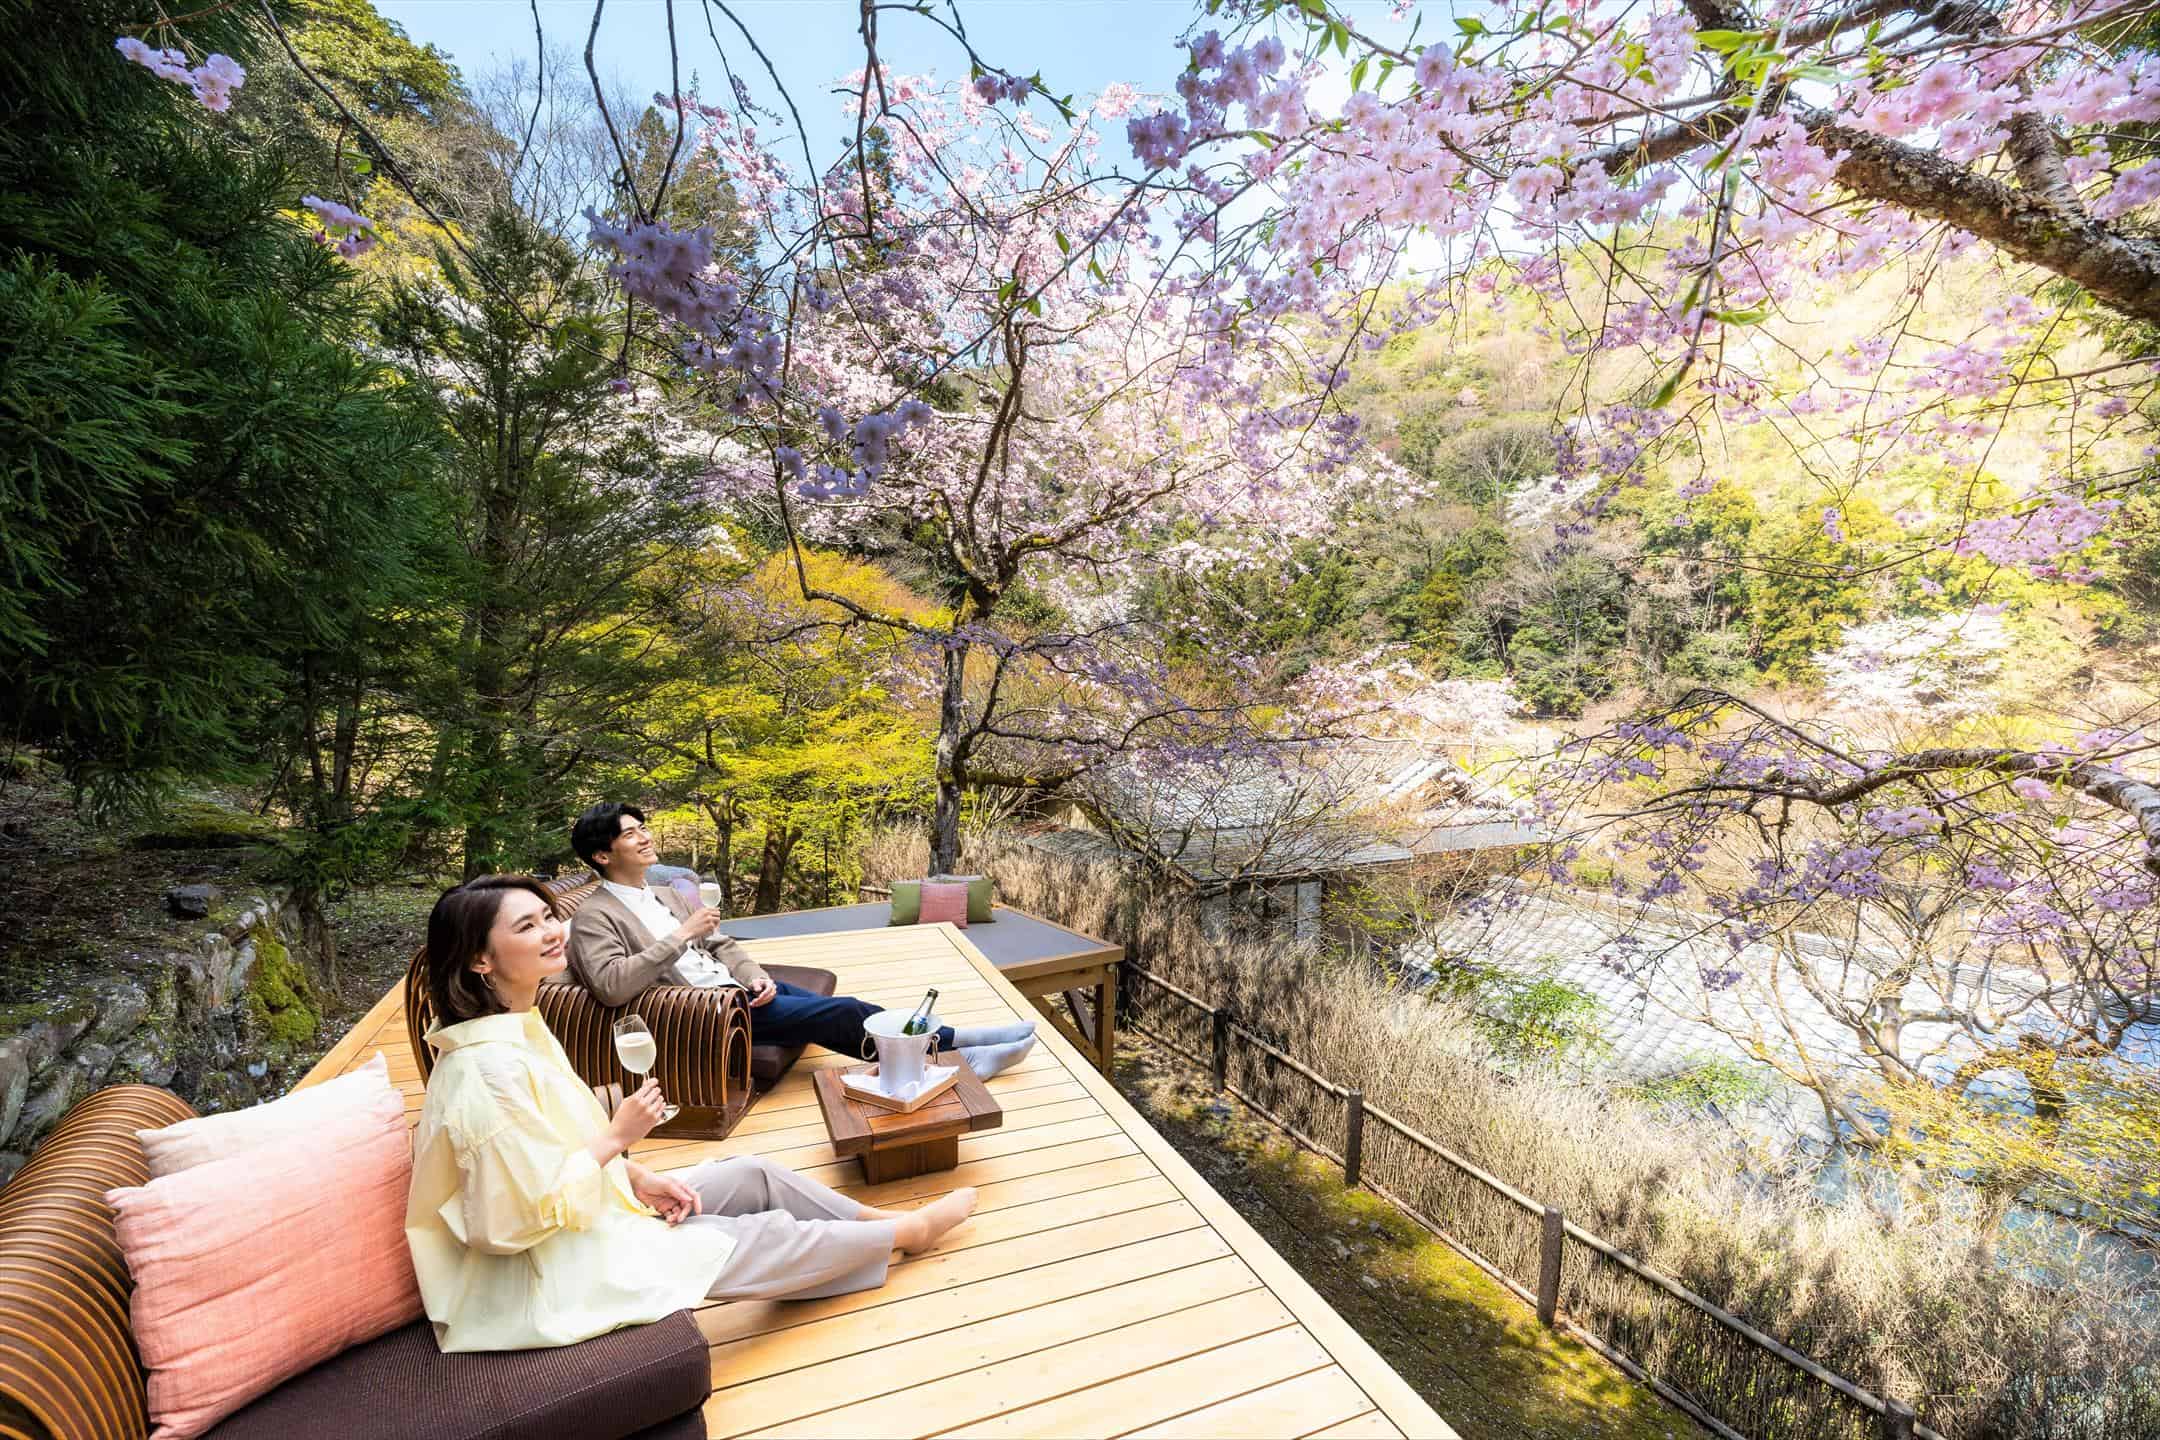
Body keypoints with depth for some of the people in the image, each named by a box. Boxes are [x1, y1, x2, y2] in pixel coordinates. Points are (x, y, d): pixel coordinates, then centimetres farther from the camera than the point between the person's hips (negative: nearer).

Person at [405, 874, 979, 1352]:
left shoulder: (517, 1029, 0)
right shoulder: (489, 1069, -32)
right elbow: (530, 1211, -27)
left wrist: (636, 1175, 1)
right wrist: (616, 1138, -20)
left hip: (587, 1215, 9)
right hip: (553, 1271, -9)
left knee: (753, 1176, 8)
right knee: (767, 1237, -2)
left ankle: (881, 1220, 25)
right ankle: (910, 1231, 19)